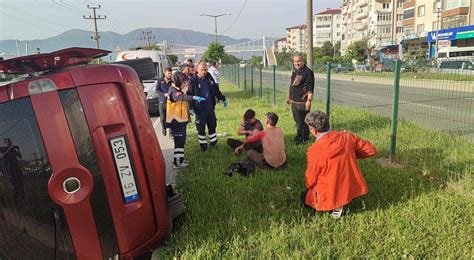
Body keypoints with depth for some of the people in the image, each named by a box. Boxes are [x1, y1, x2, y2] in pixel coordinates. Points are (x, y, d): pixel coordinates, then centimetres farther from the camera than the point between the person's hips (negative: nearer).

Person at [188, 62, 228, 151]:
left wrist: (223, 99, 17)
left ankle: (214, 143, 31)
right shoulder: (193, 80, -12)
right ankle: (203, 145, 23)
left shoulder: (209, 78, 3)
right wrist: (191, 108, -21)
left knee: (212, 126, 15)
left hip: (210, 108, 4)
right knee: (201, 128, 8)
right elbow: (190, 95, -13)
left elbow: (216, 90, 14)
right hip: (200, 110, -4)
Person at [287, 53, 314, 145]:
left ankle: (304, 139, 10)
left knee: (302, 121, -2)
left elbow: (310, 88, -19)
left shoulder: (308, 72, -13)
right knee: (297, 120, 17)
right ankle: (299, 136, 31)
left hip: (302, 102, -8)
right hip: (294, 101, 8)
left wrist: (309, 100, -24)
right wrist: (289, 97, 27)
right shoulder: (295, 72, 14)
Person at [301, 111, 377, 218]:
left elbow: (310, 180, -9)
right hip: (352, 189, 6)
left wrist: (308, 186, 15)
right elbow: (371, 150, 1)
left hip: (330, 196, -6)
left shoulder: (314, 150, -21)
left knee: (304, 197, 23)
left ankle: (335, 207, 2)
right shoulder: (346, 136, -9)